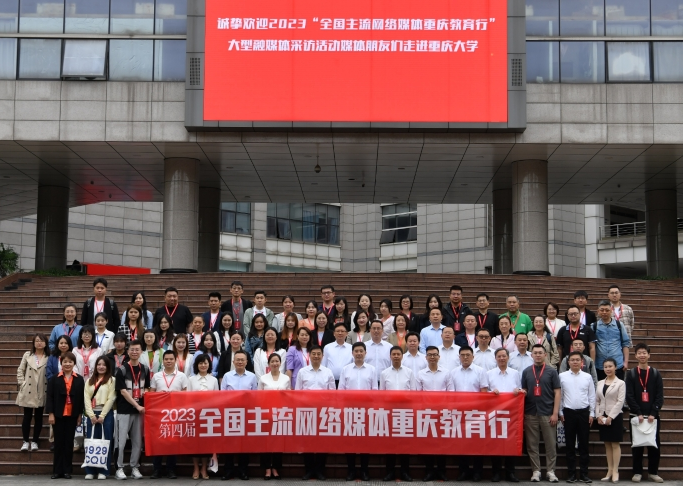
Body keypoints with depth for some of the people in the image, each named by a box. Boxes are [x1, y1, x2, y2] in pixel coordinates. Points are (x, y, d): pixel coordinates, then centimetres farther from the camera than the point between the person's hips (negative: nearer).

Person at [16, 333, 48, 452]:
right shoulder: (27, 355, 6)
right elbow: (20, 370, 7)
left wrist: (50, 387, -7)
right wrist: (22, 384, -2)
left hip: (42, 393, -1)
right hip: (28, 391, 1)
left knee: (38, 417, 7)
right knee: (27, 416, 3)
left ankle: (35, 441, 16)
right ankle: (25, 441, 12)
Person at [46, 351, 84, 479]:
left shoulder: (79, 379, 6)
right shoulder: (54, 379, 4)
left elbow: (81, 398, 5)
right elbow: (49, 397, -1)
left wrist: (80, 415, 0)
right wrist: (50, 413, -8)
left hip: (72, 415, 1)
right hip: (58, 415, -1)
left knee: (69, 442, 5)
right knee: (58, 442, 3)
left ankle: (67, 470, 10)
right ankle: (57, 470, 8)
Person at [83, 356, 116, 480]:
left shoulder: (111, 380, 2)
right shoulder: (89, 381, 14)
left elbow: (111, 399, -5)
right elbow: (87, 399, 5)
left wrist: (102, 416, -12)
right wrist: (91, 415, -8)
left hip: (106, 414, -3)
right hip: (92, 414, 3)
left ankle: (103, 471, 3)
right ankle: (90, 471, 8)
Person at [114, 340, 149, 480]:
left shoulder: (145, 369, 9)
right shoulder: (122, 370, -6)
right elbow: (123, 391, -11)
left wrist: (145, 404, -3)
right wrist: (137, 406, -16)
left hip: (139, 410, 4)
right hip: (124, 410, -4)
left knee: (138, 441, 7)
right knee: (121, 440, -3)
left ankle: (135, 467, 16)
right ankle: (119, 468, 6)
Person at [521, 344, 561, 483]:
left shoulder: (551, 371, 2)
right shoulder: (526, 372, 9)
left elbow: (557, 392, -1)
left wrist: (555, 413, -8)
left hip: (548, 413, -2)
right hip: (530, 413, 2)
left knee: (551, 444, 2)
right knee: (532, 445, 4)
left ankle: (551, 471, 11)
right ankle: (536, 470, 12)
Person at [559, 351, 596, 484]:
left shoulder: (587, 377, 4)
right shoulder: (562, 376, 0)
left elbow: (592, 396, 6)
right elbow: (559, 395, 2)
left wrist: (592, 413, 3)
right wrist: (560, 412, 0)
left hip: (584, 412, 1)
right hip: (568, 412, -1)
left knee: (584, 444, 5)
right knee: (570, 444, 5)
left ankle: (584, 473, 10)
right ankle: (571, 474, 11)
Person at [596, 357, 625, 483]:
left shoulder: (620, 383, -3)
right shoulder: (600, 383, 11)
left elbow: (620, 402, -10)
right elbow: (597, 401, 10)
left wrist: (610, 417, -15)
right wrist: (598, 416, -4)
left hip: (615, 417, -5)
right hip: (602, 417, 5)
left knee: (615, 444, -2)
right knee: (607, 444, 8)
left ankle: (615, 471, 1)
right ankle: (610, 470, 12)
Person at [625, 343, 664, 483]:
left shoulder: (656, 373, 5)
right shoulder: (631, 374, 3)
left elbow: (660, 396, 0)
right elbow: (629, 396, -3)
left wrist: (653, 413, -11)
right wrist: (638, 413, -13)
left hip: (653, 416, 1)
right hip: (636, 416, -1)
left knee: (654, 445, 3)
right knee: (637, 445, 3)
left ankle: (653, 472, 14)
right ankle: (637, 472, 11)